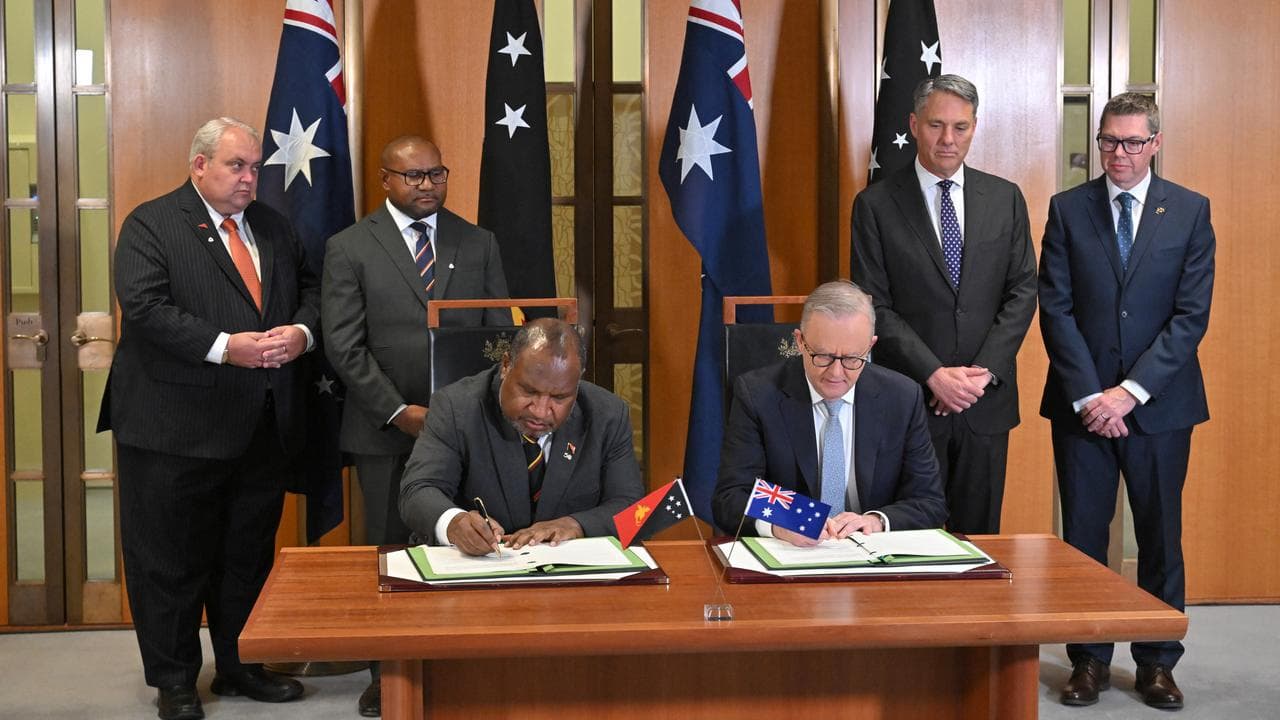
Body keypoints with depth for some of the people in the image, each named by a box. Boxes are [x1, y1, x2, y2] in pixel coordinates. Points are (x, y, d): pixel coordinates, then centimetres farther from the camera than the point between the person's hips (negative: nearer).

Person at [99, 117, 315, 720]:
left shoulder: (273, 226, 15)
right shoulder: (150, 225, -5)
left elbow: (308, 288, 16)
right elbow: (144, 308, -17)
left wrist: (301, 332, -7)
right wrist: (225, 347, -23)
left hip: (262, 426, 6)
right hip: (177, 427, -6)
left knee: (250, 554, 14)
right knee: (171, 558, 3)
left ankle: (241, 666, 28)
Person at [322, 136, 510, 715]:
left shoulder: (478, 244, 10)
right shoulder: (349, 249, 1)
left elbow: (501, 333, 9)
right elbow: (344, 346, -4)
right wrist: (399, 412, -11)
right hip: (386, 429, -1)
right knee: (388, 548, 5)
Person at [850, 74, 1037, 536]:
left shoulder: (1005, 199, 7)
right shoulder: (876, 204, -1)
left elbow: (1022, 292, 4)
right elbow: (874, 306, -6)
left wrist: (983, 373, -9)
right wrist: (934, 374, -14)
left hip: (985, 399, 3)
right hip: (909, 401, -2)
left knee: (977, 537, 9)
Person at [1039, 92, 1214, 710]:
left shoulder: (1190, 211, 1)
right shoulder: (1068, 209, 3)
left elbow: (1192, 315, -5)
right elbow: (1056, 309, -2)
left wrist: (1129, 391, -13)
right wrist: (1088, 395, -11)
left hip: (1159, 404, 0)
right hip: (1081, 403, 1)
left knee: (1160, 536, 7)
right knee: (1083, 533, 5)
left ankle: (1157, 663, 19)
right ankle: (1089, 659, 16)